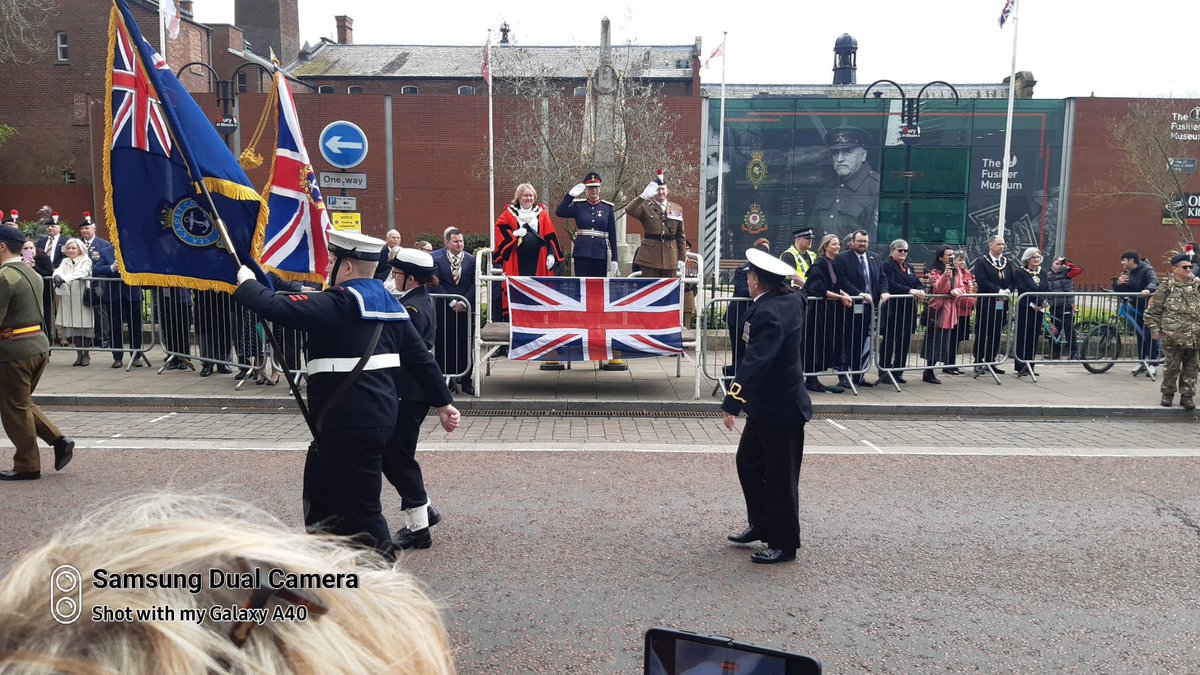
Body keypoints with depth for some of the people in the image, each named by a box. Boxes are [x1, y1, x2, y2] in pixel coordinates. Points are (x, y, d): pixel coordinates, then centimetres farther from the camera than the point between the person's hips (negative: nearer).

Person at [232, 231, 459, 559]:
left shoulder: (337, 305, -16)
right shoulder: (390, 306, 10)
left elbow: (276, 308, -21)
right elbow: (421, 358, 13)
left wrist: (246, 282, 0)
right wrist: (443, 402, 21)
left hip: (349, 429, -9)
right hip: (379, 419, 9)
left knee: (361, 511, 2)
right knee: (321, 499, 22)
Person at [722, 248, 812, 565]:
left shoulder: (768, 313, -25)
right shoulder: (791, 299, 3)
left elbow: (755, 362, -34)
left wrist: (731, 404, -36)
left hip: (780, 409, -10)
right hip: (766, 405, 10)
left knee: (780, 477, 2)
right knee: (748, 462, 19)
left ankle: (783, 544, 15)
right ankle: (761, 525, 32)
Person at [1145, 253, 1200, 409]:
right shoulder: (1166, 287, -3)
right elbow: (1154, 310, -1)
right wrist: (1154, 329, -5)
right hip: (1173, 336, -4)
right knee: (1172, 366, 5)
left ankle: (1187, 395, 17)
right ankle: (1168, 393, 21)